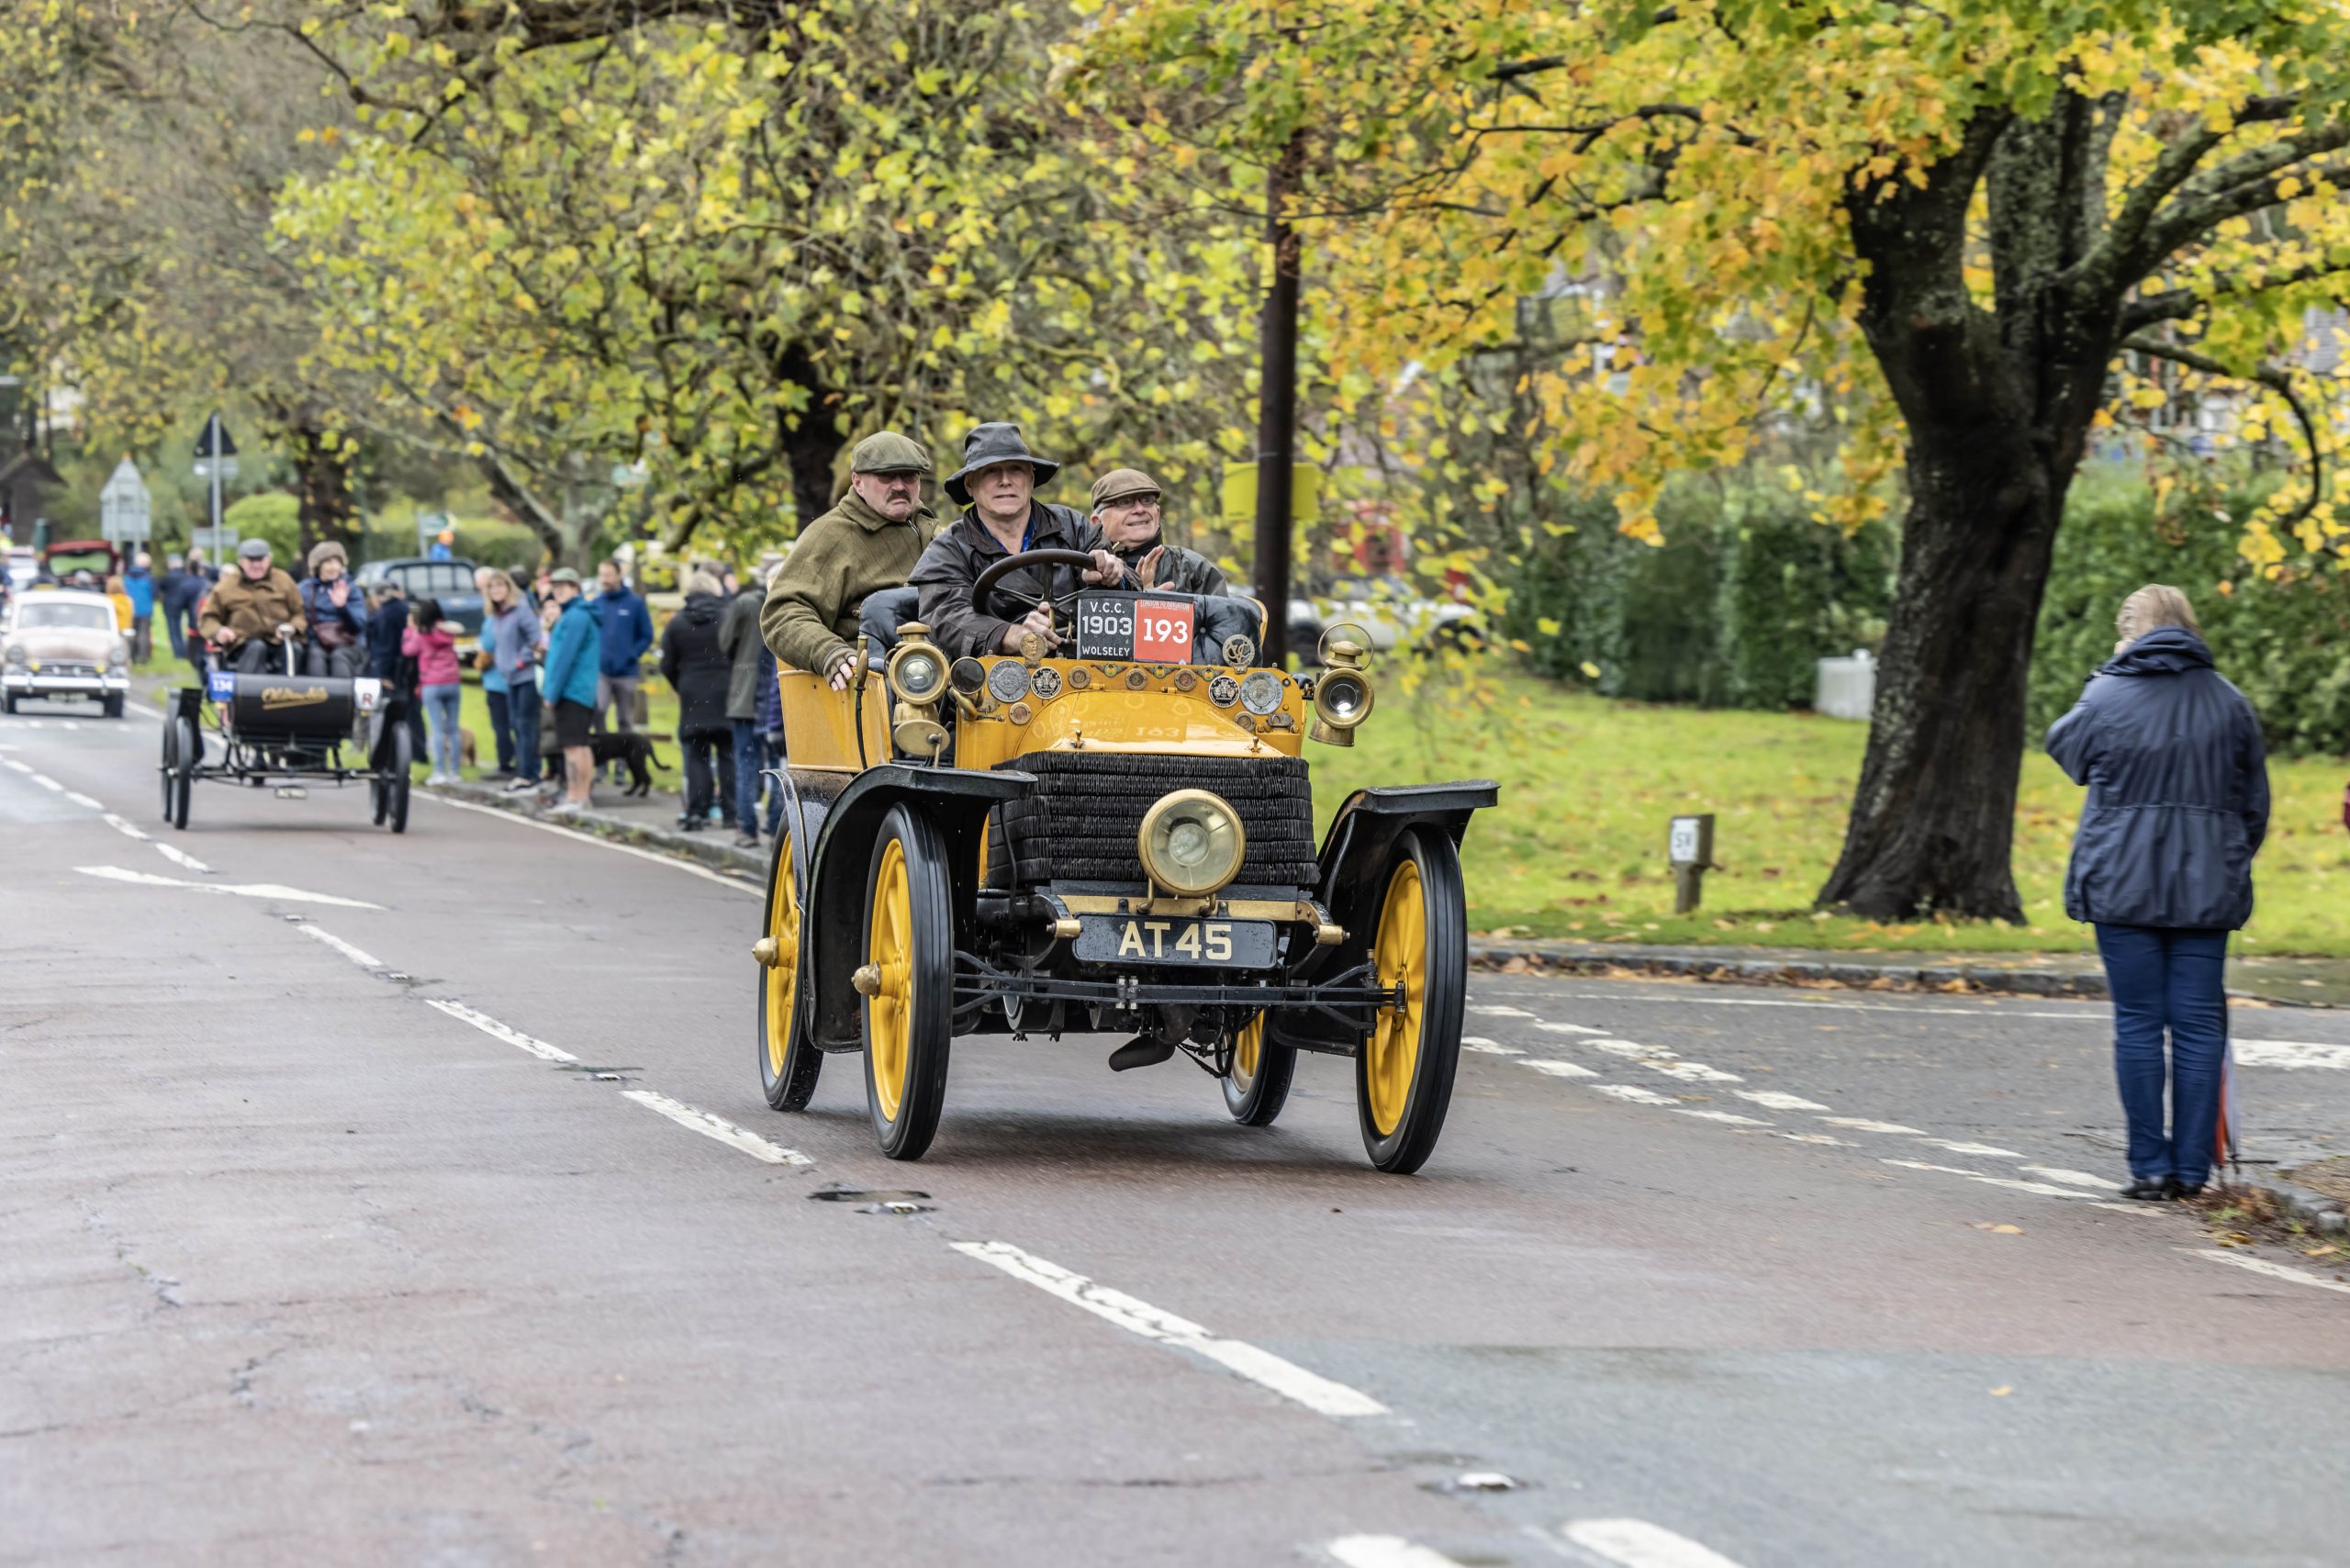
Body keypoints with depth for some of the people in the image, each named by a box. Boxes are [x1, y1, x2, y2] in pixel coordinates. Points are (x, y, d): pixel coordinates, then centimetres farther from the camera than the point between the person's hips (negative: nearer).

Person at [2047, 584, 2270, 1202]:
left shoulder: (2108, 695, -5)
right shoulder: (2229, 701, 4)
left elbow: (2064, 746, 16)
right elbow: (2255, 803, 11)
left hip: (2123, 887, -2)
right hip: (2207, 890, 2)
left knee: (2138, 1024, 4)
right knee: (2199, 1025, 5)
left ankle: (2150, 1165, 3)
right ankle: (2192, 1168, 5)